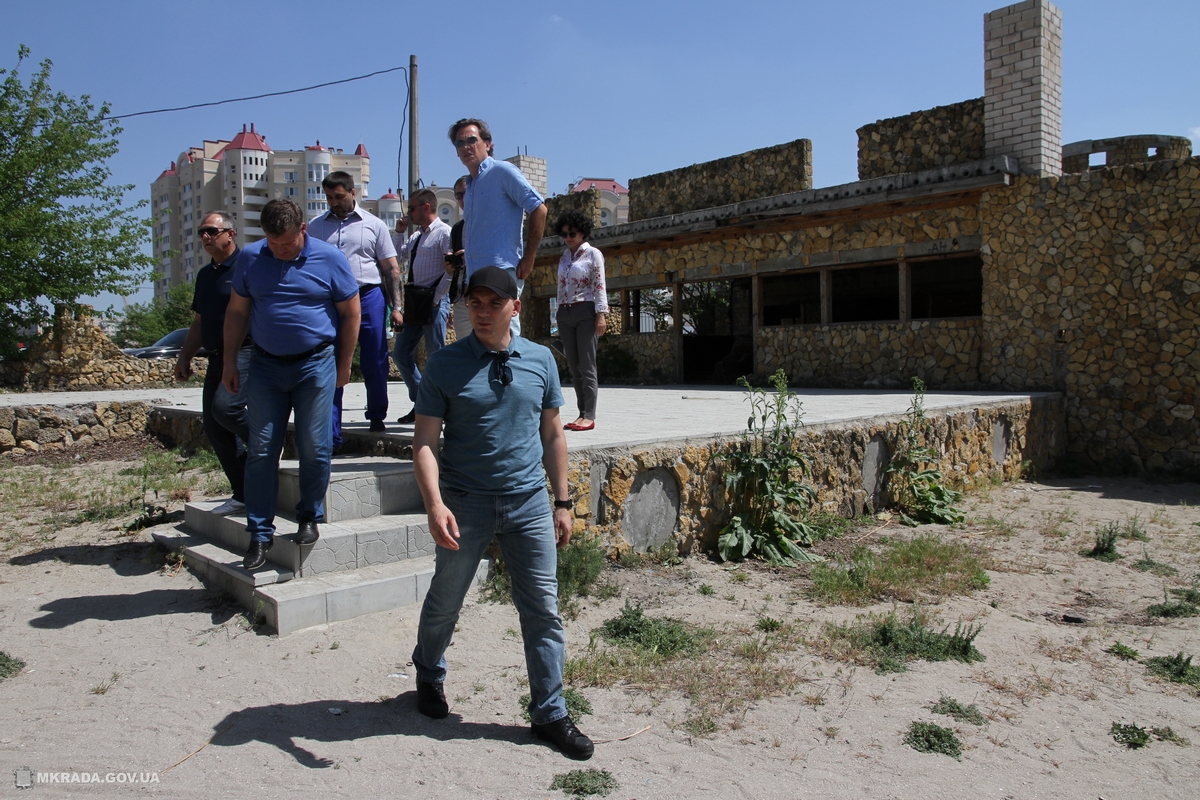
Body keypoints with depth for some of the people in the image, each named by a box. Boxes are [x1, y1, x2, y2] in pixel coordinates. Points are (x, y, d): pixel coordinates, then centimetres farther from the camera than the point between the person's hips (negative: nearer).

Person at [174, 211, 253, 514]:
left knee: (225, 406, -27)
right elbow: (199, 322, 25)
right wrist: (185, 357, 19)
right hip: (217, 357, 9)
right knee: (213, 424, 5)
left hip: (246, 351, -8)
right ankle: (242, 494, 12)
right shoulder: (205, 274, 19)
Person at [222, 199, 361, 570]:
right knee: (261, 451, 2)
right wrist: (229, 362, 8)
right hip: (265, 364, 2)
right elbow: (236, 312, 10)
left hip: (316, 363, -2)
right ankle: (260, 533, 11)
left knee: (314, 449, 1)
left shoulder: (330, 259, -5)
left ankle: (310, 519, 21)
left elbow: (351, 313, 2)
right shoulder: (250, 258, 3)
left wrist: (343, 366, 4)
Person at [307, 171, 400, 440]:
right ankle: (331, 434, 6)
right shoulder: (316, 227, 10)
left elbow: (391, 269, 4)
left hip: (369, 298, -1)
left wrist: (395, 307, -4)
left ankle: (377, 416, 26)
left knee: (375, 363, 6)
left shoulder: (374, 225, 6)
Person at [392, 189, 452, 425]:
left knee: (436, 357, -2)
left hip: (434, 302, -9)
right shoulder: (416, 237, 19)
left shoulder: (444, 233, -8)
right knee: (401, 355, 10)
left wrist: (437, 297, -18)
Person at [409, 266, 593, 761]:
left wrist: (562, 502, 7)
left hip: (529, 503, 2)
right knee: (444, 602, 15)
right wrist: (434, 503, -21)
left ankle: (550, 714, 19)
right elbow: (425, 441, -7)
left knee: (543, 611, 4)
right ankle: (429, 678, 44)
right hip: (465, 503, -1)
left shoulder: (540, 360, 4)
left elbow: (552, 434, 9)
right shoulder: (445, 365, -4)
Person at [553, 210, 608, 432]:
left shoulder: (593, 254, 1)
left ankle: (589, 416, -9)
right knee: (573, 366, 4)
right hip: (565, 314, 6)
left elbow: (599, 287, -6)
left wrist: (601, 314, -15)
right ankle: (582, 412, 7)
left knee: (586, 366, -9)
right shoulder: (563, 257, 17)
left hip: (585, 311, -6)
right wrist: (559, 318, 15)